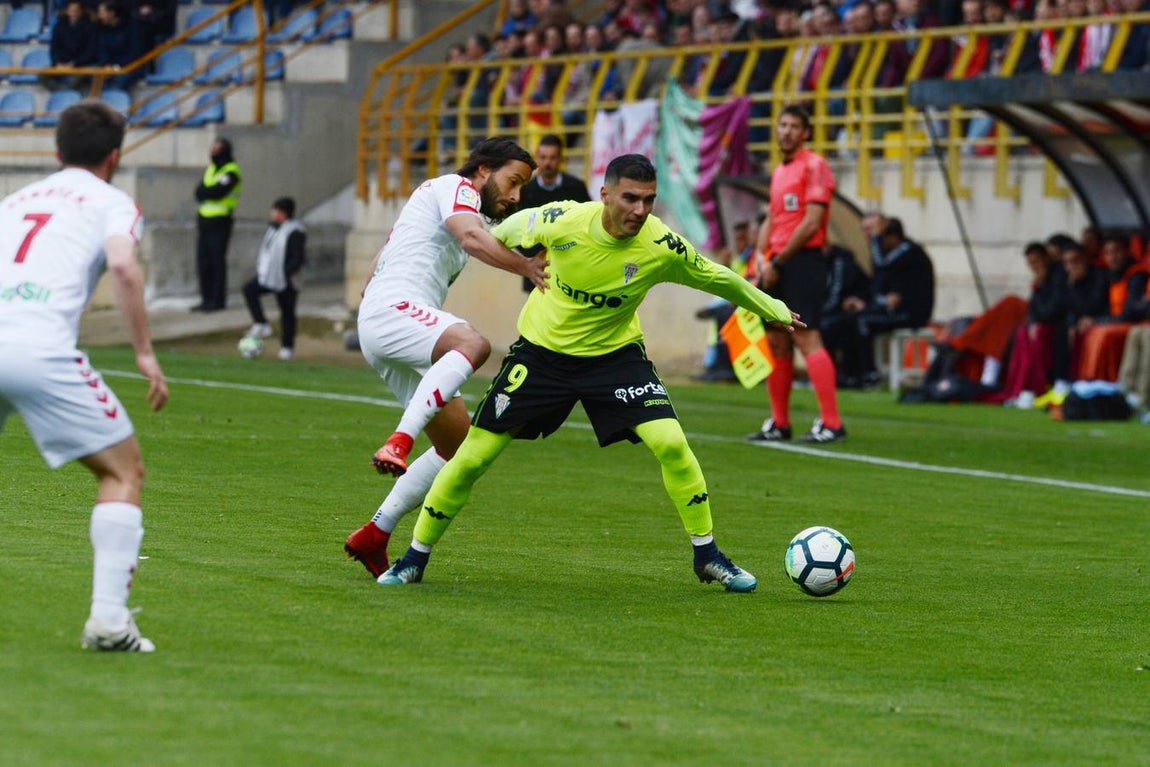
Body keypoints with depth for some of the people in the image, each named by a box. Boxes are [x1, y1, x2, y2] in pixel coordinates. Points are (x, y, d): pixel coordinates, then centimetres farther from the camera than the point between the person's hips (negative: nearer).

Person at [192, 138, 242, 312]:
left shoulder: (231, 172, -8)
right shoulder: (210, 168, 17)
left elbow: (217, 192, -20)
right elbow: (199, 192, 10)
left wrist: (204, 193, -3)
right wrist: (210, 193, -10)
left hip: (220, 221, -8)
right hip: (204, 220, 8)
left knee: (217, 261, -7)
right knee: (203, 261, 6)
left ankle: (218, 300, -4)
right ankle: (206, 299, 11)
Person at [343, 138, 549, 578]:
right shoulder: (455, 187, 1)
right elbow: (471, 237, -22)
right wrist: (529, 269, -28)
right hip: (391, 310, -10)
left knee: (458, 445, 6)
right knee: (473, 345, -39)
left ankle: (373, 537, 9)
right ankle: (398, 444, -50)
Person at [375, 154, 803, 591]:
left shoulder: (662, 247, -22)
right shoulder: (562, 221, -24)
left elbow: (717, 279, -3)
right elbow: (509, 230, -1)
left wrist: (774, 310, 10)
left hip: (616, 353, 0)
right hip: (542, 347, 0)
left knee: (671, 444, -18)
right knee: (474, 455, -3)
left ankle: (707, 555, 1)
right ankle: (415, 559, 15)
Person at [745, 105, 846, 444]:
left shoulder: (814, 166, -7)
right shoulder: (779, 172, 20)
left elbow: (811, 223, -14)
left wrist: (778, 263, -12)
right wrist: (761, 256, 5)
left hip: (803, 262, -9)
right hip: (777, 266, 9)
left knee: (806, 338, -15)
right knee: (776, 342, 8)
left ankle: (831, 424, -17)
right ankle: (779, 424, 14)